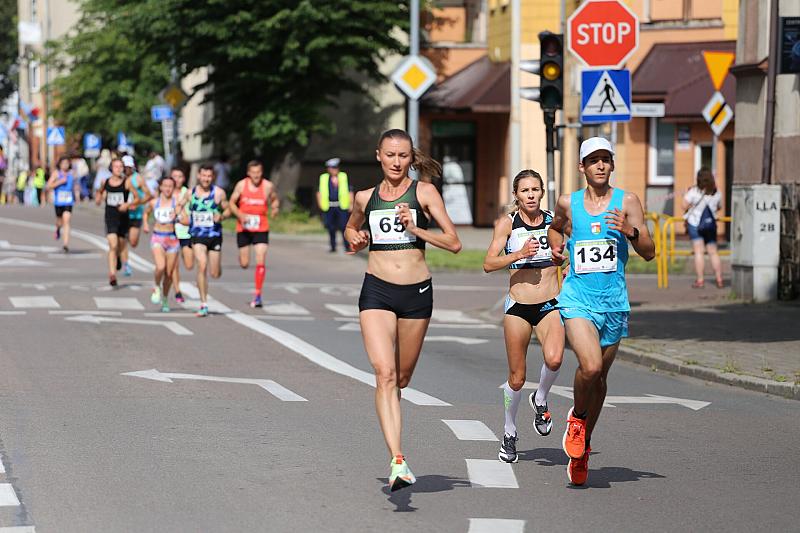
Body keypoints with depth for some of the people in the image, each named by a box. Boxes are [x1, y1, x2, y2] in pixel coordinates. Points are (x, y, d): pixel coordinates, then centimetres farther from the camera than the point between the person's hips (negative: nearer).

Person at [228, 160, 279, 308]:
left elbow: (275, 199, 13)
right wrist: (240, 215, -16)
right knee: (244, 264, 9)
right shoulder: (241, 185, -4)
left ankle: (258, 295, -8)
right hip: (243, 228, 1)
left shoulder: (268, 186, -4)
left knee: (261, 261, -13)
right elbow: (232, 202, 2)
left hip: (261, 228, -1)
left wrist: (274, 208, -10)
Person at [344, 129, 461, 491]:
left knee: (402, 377, 11)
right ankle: (397, 461, -23)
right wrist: (355, 240, 8)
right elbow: (351, 228, 31)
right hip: (376, 290, 0)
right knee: (384, 373, -16)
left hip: (416, 291, 0)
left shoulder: (424, 193, 2)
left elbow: (454, 243, -2)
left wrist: (416, 228, -14)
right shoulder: (365, 198, 10)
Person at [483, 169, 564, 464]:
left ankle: (540, 400, 4)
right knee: (516, 378, 5)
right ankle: (509, 433, 28)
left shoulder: (555, 220, 3)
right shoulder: (507, 223, -3)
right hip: (518, 306, -1)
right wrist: (518, 254, -23)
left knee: (554, 359, -27)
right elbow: (488, 264, -11)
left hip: (550, 305, 1)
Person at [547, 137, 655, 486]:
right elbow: (555, 227, 28)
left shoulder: (627, 202, 0)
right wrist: (555, 246, 8)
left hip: (614, 301, 1)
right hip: (577, 298, -1)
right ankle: (577, 417, 4)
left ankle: (582, 448, 30)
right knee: (590, 366, -25)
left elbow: (649, 253, -3)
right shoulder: (568, 204, 4)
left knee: (599, 378, 11)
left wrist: (630, 231, -20)